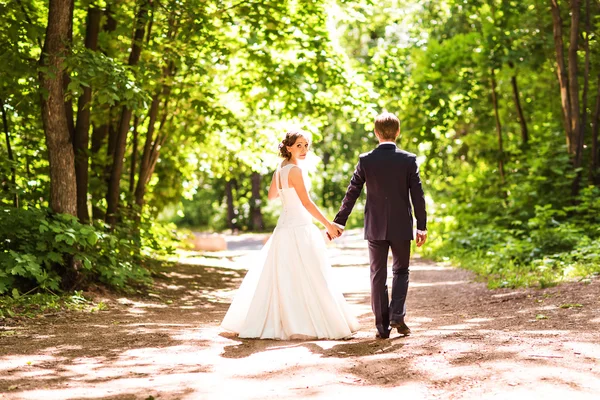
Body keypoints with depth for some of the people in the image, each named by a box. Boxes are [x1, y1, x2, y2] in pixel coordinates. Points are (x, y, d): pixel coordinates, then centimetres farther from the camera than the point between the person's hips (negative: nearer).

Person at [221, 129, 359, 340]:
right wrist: (328, 225, -14)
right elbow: (307, 203, -18)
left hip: (285, 226, 9)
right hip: (298, 228, -9)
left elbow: (271, 195, 26)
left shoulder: (279, 170, 11)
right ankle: (306, 324, -4)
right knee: (306, 279, -5)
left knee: (281, 278, 13)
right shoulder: (294, 170, -14)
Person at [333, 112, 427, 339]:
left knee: (378, 275, 8)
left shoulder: (365, 160, -3)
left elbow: (352, 193, 0)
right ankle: (397, 315, -4)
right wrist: (422, 226, 0)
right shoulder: (409, 159, -5)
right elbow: (417, 194, -5)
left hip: (375, 227, 1)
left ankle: (382, 326, 7)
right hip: (401, 226, -1)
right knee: (401, 271, 15)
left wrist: (339, 222, 7)